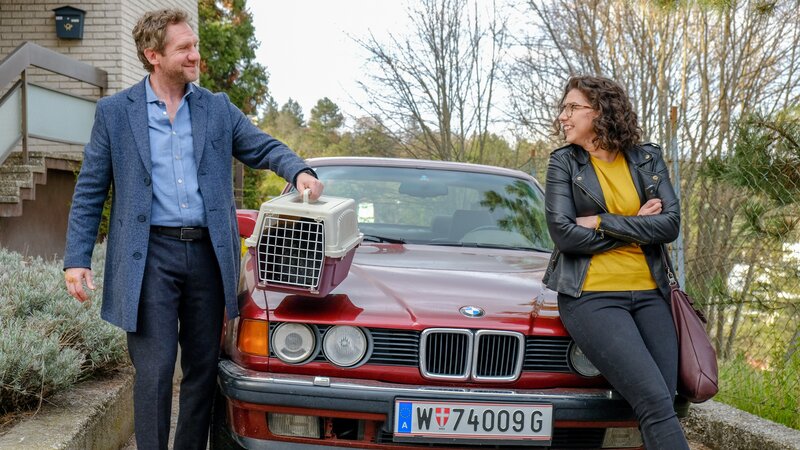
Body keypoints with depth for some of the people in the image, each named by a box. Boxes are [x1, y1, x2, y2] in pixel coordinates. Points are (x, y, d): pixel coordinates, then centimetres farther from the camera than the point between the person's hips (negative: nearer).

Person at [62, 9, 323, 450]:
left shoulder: (218, 108, 10)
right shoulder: (114, 111, 3)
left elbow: (263, 147, 7)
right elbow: (90, 191, 3)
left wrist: (298, 170, -15)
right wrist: (76, 259, -4)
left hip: (207, 253, 3)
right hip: (151, 255, -3)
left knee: (203, 368, 10)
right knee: (154, 371, -4)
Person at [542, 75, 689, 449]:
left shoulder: (648, 158, 10)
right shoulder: (564, 162, 3)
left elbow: (670, 224, -3)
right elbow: (564, 233, -9)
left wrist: (602, 223, -10)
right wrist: (637, 225, -5)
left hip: (649, 294, 4)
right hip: (592, 296, -4)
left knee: (665, 403, -6)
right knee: (656, 404, -17)